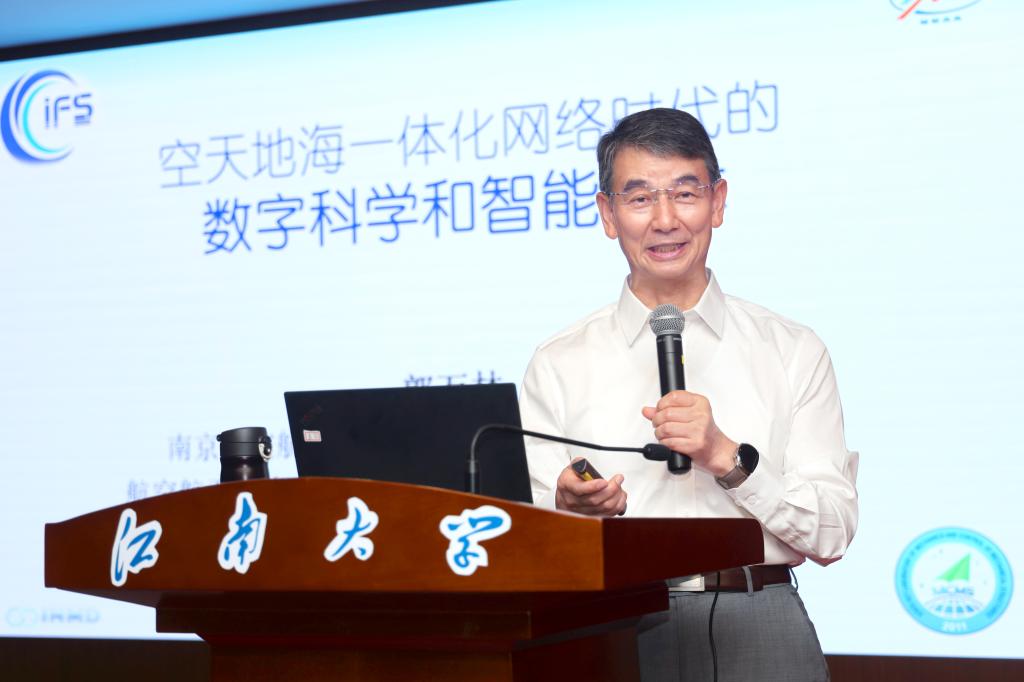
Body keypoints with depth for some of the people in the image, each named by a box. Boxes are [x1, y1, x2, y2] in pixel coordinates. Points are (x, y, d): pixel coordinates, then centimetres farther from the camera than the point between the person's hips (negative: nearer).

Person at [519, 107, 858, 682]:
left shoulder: (794, 353, 10)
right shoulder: (558, 365, 10)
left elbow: (831, 536, 3)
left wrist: (727, 458, -10)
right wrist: (568, 505, -14)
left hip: (756, 632, 1)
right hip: (614, 629, 0)